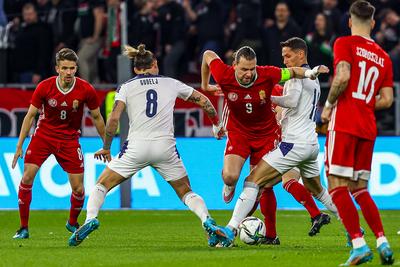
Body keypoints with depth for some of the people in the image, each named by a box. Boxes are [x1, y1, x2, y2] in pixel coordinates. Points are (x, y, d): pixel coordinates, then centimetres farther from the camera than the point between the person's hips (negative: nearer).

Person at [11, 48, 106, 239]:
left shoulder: (86, 90, -13)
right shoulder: (44, 87, -15)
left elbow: (96, 117, 1)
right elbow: (30, 115, -5)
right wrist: (20, 145, -7)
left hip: (69, 140, 0)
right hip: (43, 135, 0)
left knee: (79, 189, -4)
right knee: (27, 177, -15)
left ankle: (72, 223, 27)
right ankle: (23, 228, -3)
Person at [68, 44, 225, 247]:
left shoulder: (126, 87, 8)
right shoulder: (171, 83, 15)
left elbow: (114, 118, -3)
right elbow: (203, 100, 20)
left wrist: (106, 148, 8)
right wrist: (217, 124, 35)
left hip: (137, 147, -1)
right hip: (166, 147, 1)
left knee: (102, 185, 12)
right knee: (186, 192, 16)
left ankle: (90, 219, -13)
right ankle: (207, 221, -10)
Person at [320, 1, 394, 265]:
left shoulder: (345, 43, -2)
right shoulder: (383, 56, 14)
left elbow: (343, 77, -18)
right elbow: (386, 99, 11)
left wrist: (329, 105, -4)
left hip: (344, 123, -6)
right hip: (368, 128, 6)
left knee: (337, 185, -6)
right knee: (359, 188, 14)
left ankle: (359, 245, -16)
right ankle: (383, 242, 2)